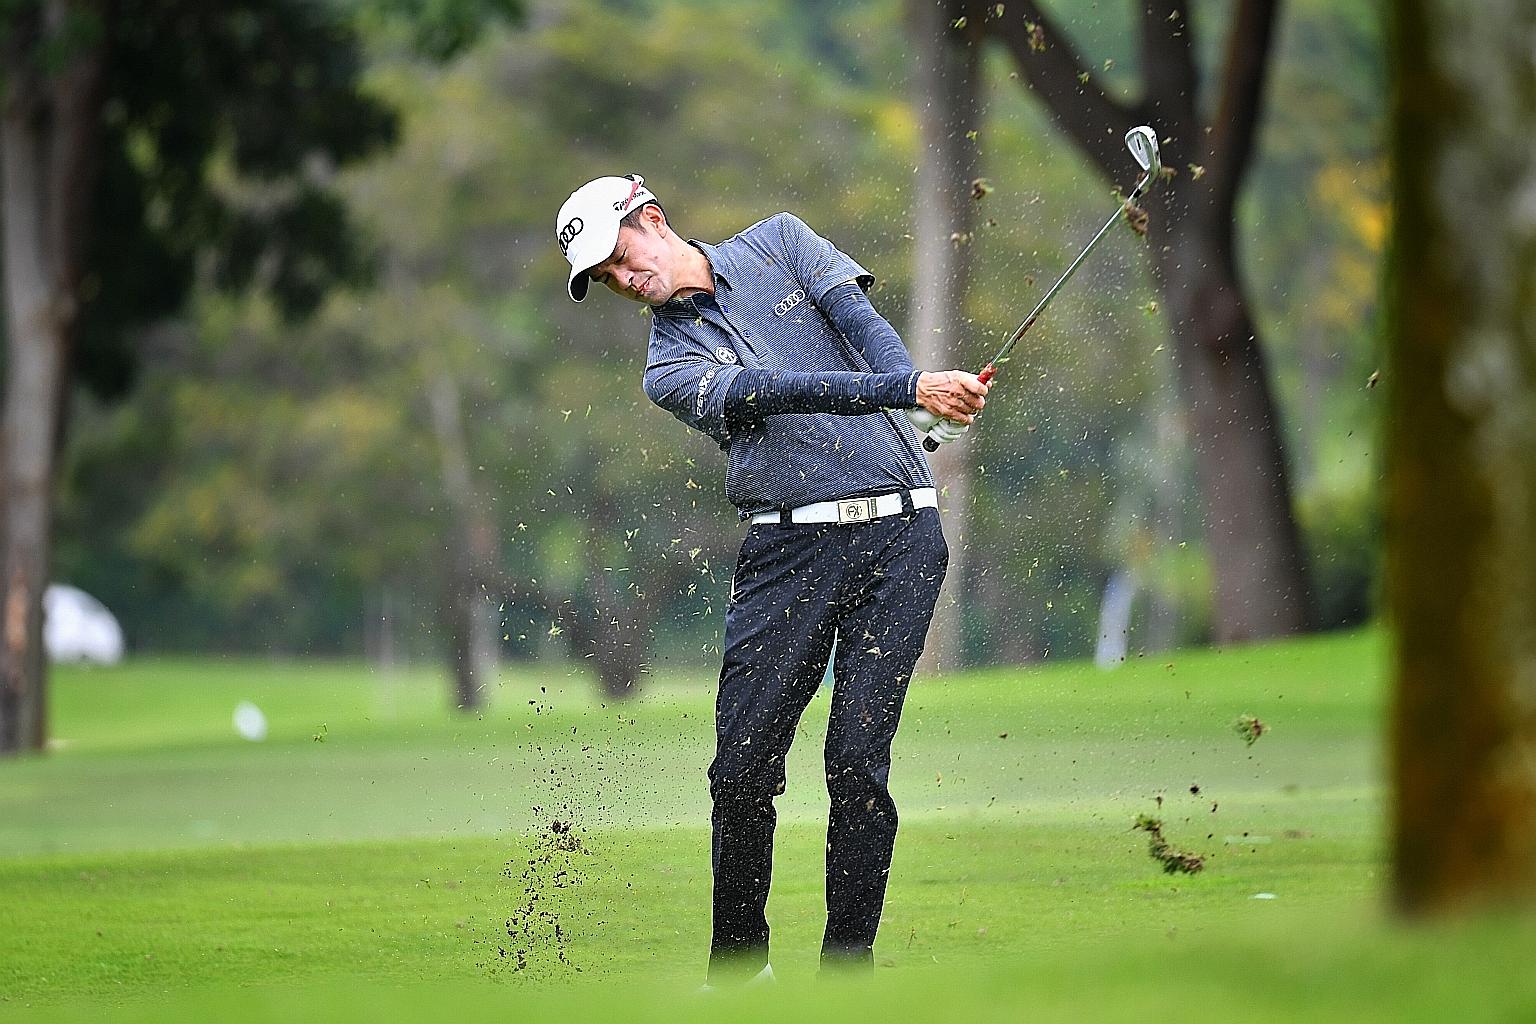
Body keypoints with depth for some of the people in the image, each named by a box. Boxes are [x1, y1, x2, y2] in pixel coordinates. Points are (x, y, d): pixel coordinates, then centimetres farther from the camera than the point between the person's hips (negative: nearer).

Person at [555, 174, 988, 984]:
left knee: (857, 760, -7)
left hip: (898, 530, 0)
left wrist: (916, 388, -23)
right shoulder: (670, 367, 6)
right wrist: (903, 390, -28)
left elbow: (858, 322, -2)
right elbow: (768, 393, -12)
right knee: (743, 767, -5)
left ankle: (847, 965, -1)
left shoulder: (777, 242, 13)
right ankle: (738, 961, 10)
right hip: (789, 546, 1)